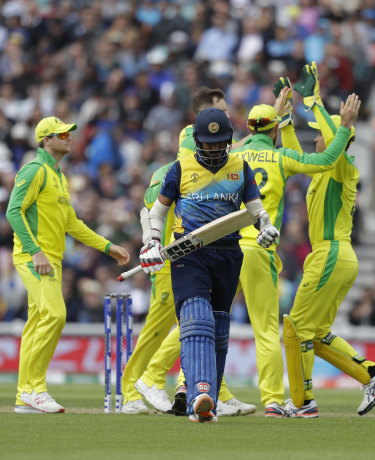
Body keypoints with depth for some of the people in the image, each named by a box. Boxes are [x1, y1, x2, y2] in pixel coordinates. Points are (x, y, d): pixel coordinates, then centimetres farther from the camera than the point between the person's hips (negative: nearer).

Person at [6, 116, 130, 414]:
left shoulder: (60, 177, 22)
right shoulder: (35, 171, -8)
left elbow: (71, 223, 25)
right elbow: (14, 211, -16)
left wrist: (108, 247, 22)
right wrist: (35, 251, -23)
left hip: (51, 260, 10)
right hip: (33, 256, -10)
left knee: (38, 322, 8)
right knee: (54, 314, -20)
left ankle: (25, 397, 9)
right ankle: (34, 387, -17)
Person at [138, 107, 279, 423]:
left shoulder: (240, 169, 12)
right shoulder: (181, 169, 6)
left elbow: (255, 207, 10)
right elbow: (159, 209, 15)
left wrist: (267, 227, -12)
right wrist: (151, 243, 1)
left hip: (227, 255, 3)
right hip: (188, 253, -3)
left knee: (219, 330, 7)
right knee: (197, 321, -21)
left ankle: (206, 404, 16)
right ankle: (200, 396, -36)